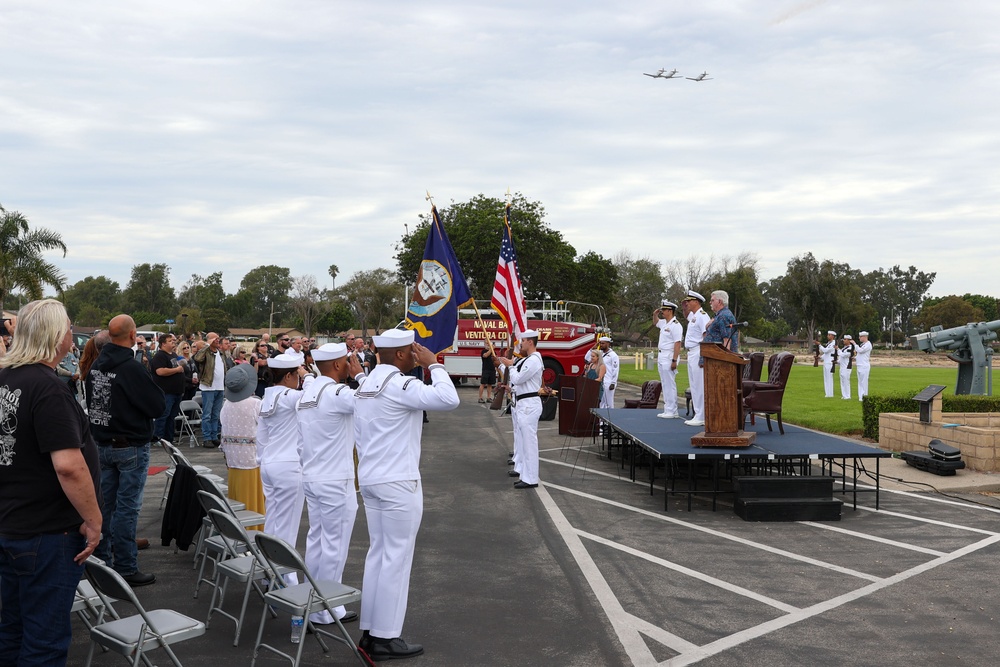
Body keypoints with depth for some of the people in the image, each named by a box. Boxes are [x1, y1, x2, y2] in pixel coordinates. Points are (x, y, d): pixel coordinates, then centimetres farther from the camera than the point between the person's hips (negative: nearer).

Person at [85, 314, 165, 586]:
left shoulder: (96, 365, 3)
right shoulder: (131, 368, -20)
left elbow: (91, 402, 15)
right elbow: (158, 406, -15)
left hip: (102, 444, 7)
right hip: (131, 447, -7)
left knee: (104, 503, 14)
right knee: (127, 507, -2)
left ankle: (101, 561, 24)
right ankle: (125, 569, 3)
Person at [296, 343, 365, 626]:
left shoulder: (306, 393, 8)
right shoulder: (337, 393, -19)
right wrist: (360, 375, -11)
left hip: (311, 478, 9)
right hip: (336, 481, -9)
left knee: (316, 539, 16)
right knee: (334, 546, 1)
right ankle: (325, 610, 9)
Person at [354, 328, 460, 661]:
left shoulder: (365, 384, 11)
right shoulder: (399, 385, -17)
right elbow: (449, 399, -27)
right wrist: (434, 365, -14)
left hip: (370, 479, 9)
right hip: (398, 482, -9)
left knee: (377, 553, 14)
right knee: (397, 558, -1)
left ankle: (370, 631, 20)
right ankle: (385, 638, 6)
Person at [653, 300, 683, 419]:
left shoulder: (675, 325, -15)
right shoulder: (664, 323, 13)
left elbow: (677, 344, -20)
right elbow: (655, 323, 37)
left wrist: (674, 360, -24)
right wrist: (655, 314, 17)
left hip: (669, 357, -10)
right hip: (661, 357, 10)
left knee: (670, 384, -9)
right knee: (664, 385, 12)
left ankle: (672, 412, -7)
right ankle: (667, 410, 18)